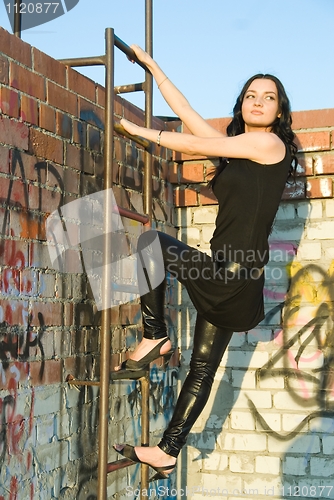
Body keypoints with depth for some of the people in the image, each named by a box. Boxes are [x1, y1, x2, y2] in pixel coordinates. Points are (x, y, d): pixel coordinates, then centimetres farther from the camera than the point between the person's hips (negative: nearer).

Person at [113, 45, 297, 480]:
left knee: (148, 241, -5)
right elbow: (184, 111, 18)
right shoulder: (233, 147, 15)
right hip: (229, 277, 9)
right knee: (203, 366, 13)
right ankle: (168, 453, 22)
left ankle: (155, 337, 3)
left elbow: (191, 145, -6)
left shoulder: (268, 142, -7)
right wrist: (150, 65, 22)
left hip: (233, 273, -9)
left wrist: (138, 130, 6)